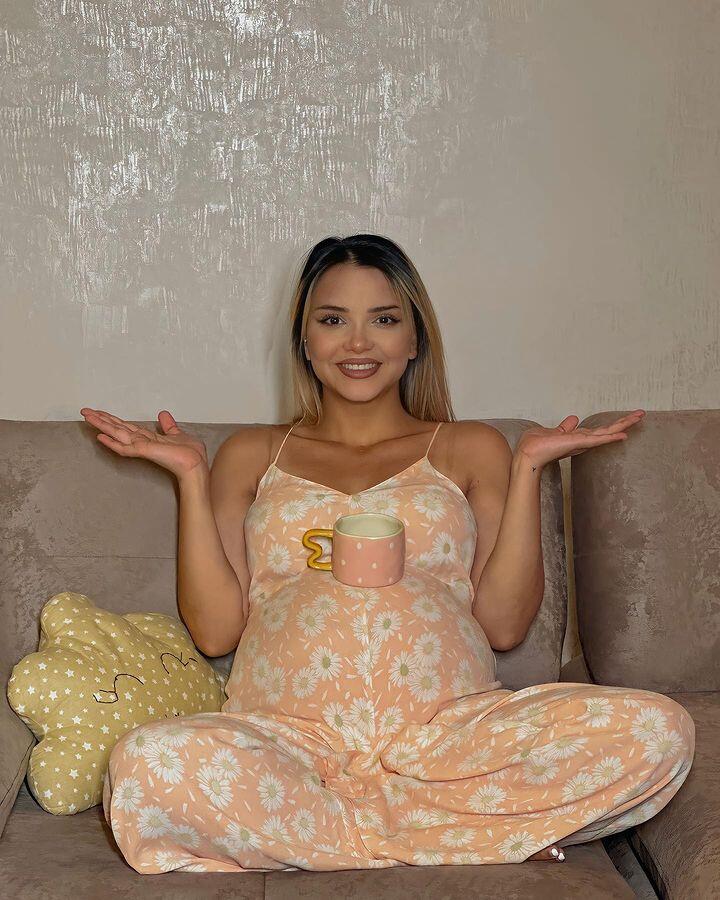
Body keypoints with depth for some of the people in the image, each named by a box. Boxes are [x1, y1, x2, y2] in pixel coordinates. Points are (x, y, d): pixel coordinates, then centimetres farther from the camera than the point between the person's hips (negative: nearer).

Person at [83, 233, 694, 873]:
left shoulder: (470, 449, 19)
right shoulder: (253, 454, 20)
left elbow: (504, 623, 7)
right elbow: (215, 629, 9)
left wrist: (527, 469, 3)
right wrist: (193, 477, 5)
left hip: (447, 734, 1)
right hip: (286, 737, 0)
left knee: (657, 731, -26)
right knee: (146, 763, -34)